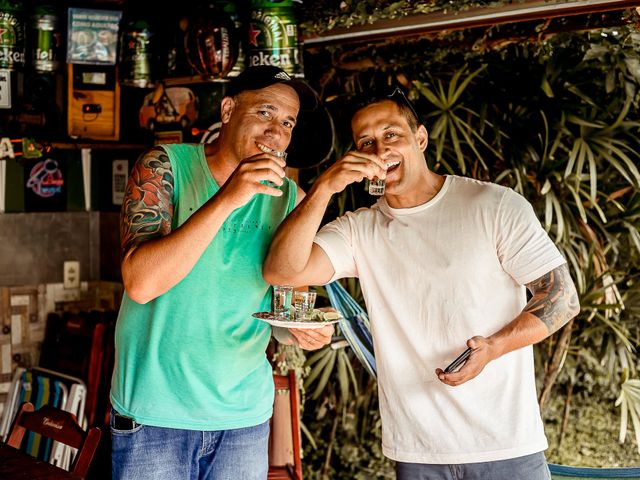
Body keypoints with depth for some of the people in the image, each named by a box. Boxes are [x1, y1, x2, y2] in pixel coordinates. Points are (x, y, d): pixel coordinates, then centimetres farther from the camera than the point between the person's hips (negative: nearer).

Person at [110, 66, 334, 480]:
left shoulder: (291, 200, 1)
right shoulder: (165, 166, -9)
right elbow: (140, 283, -22)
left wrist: (302, 329, -14)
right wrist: (226, 199, -27)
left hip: (245, 413, 4)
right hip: (155, 412, -3)